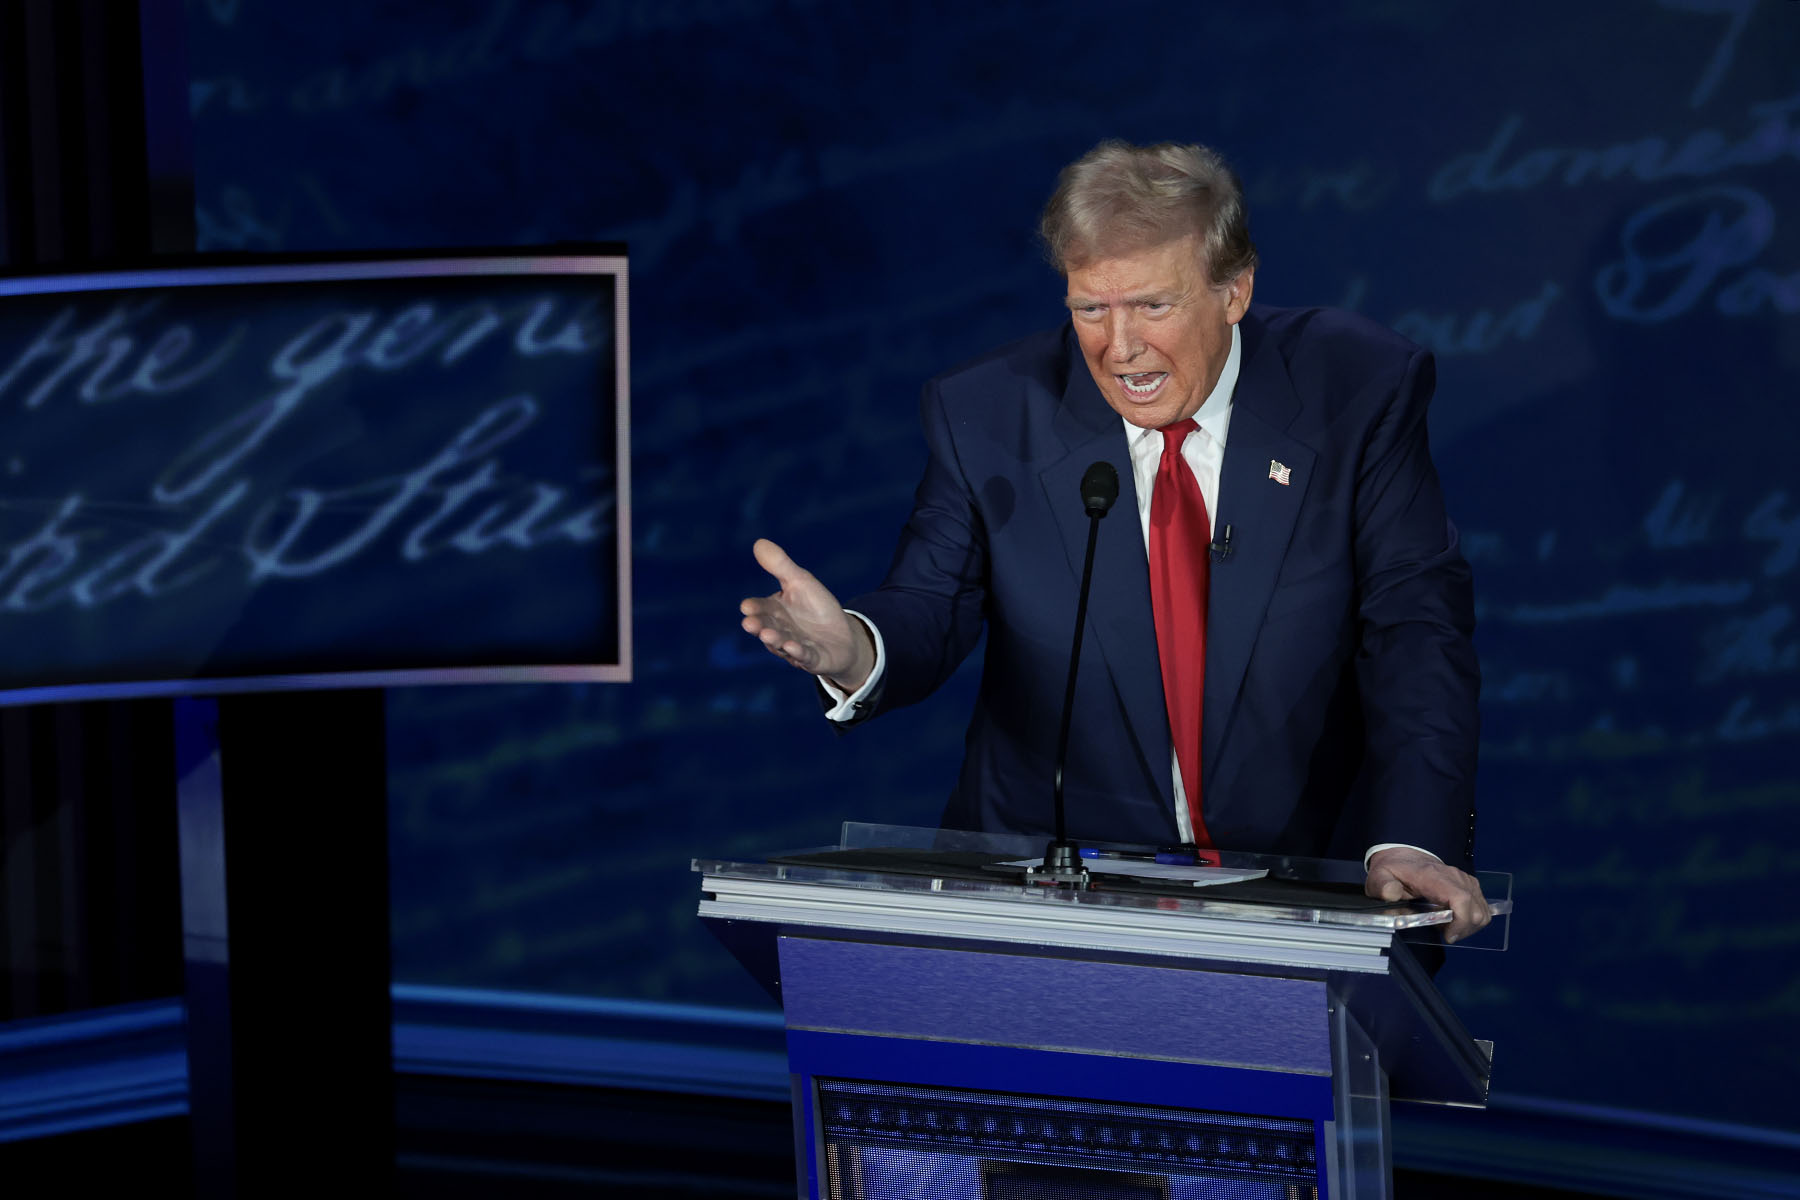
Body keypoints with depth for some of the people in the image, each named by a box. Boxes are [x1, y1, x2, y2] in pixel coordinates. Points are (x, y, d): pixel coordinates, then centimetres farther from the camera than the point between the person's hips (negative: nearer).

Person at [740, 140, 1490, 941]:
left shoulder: (1358, 390, -1)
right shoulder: (986, 416, 2)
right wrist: (853, 649, -24)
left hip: (1298, 892, -2)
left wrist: (1411, 842, -19)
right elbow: (931, 610, 2)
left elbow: (1418, 628, -4)